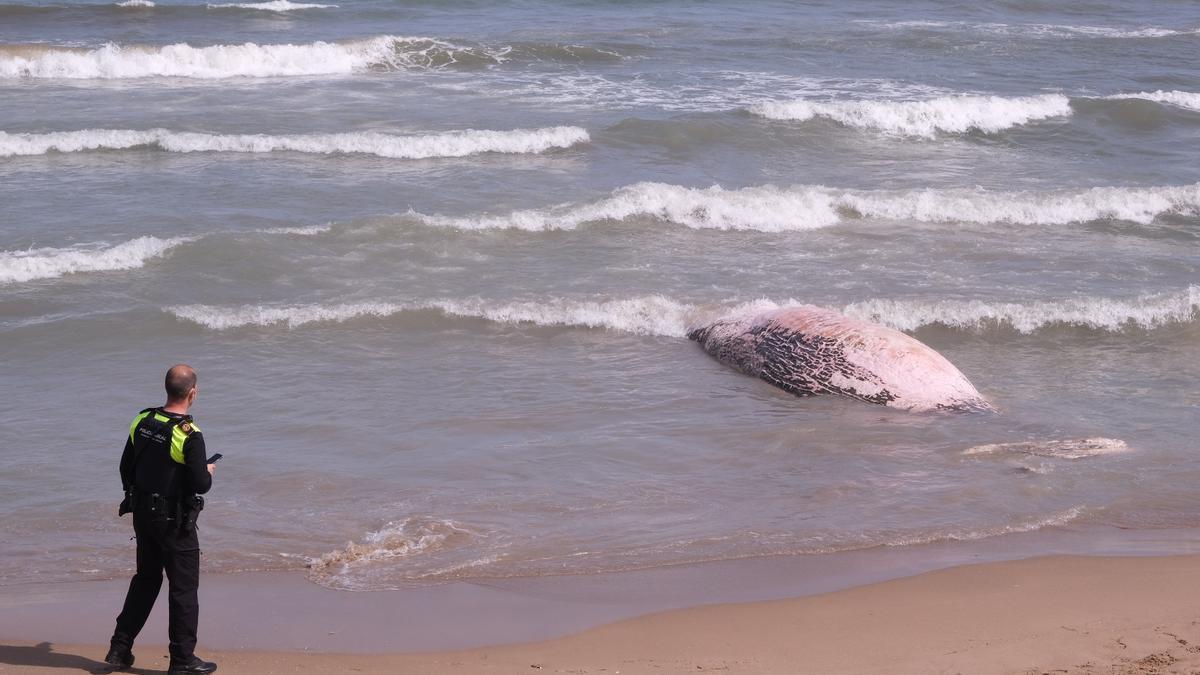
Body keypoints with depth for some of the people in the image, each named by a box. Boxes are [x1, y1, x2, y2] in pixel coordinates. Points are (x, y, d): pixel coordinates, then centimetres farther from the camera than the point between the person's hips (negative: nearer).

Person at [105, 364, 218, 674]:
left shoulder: (142, 422, -1)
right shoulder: (189, 435, -21)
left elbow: (126, 468, 8)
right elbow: (200, 484, -21)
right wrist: (208, 473, 2)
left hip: (142, 515, 7)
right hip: (175, 522, -7)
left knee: (146, 579, 21)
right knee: (183, 587, 5)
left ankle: (120, 648, 23)